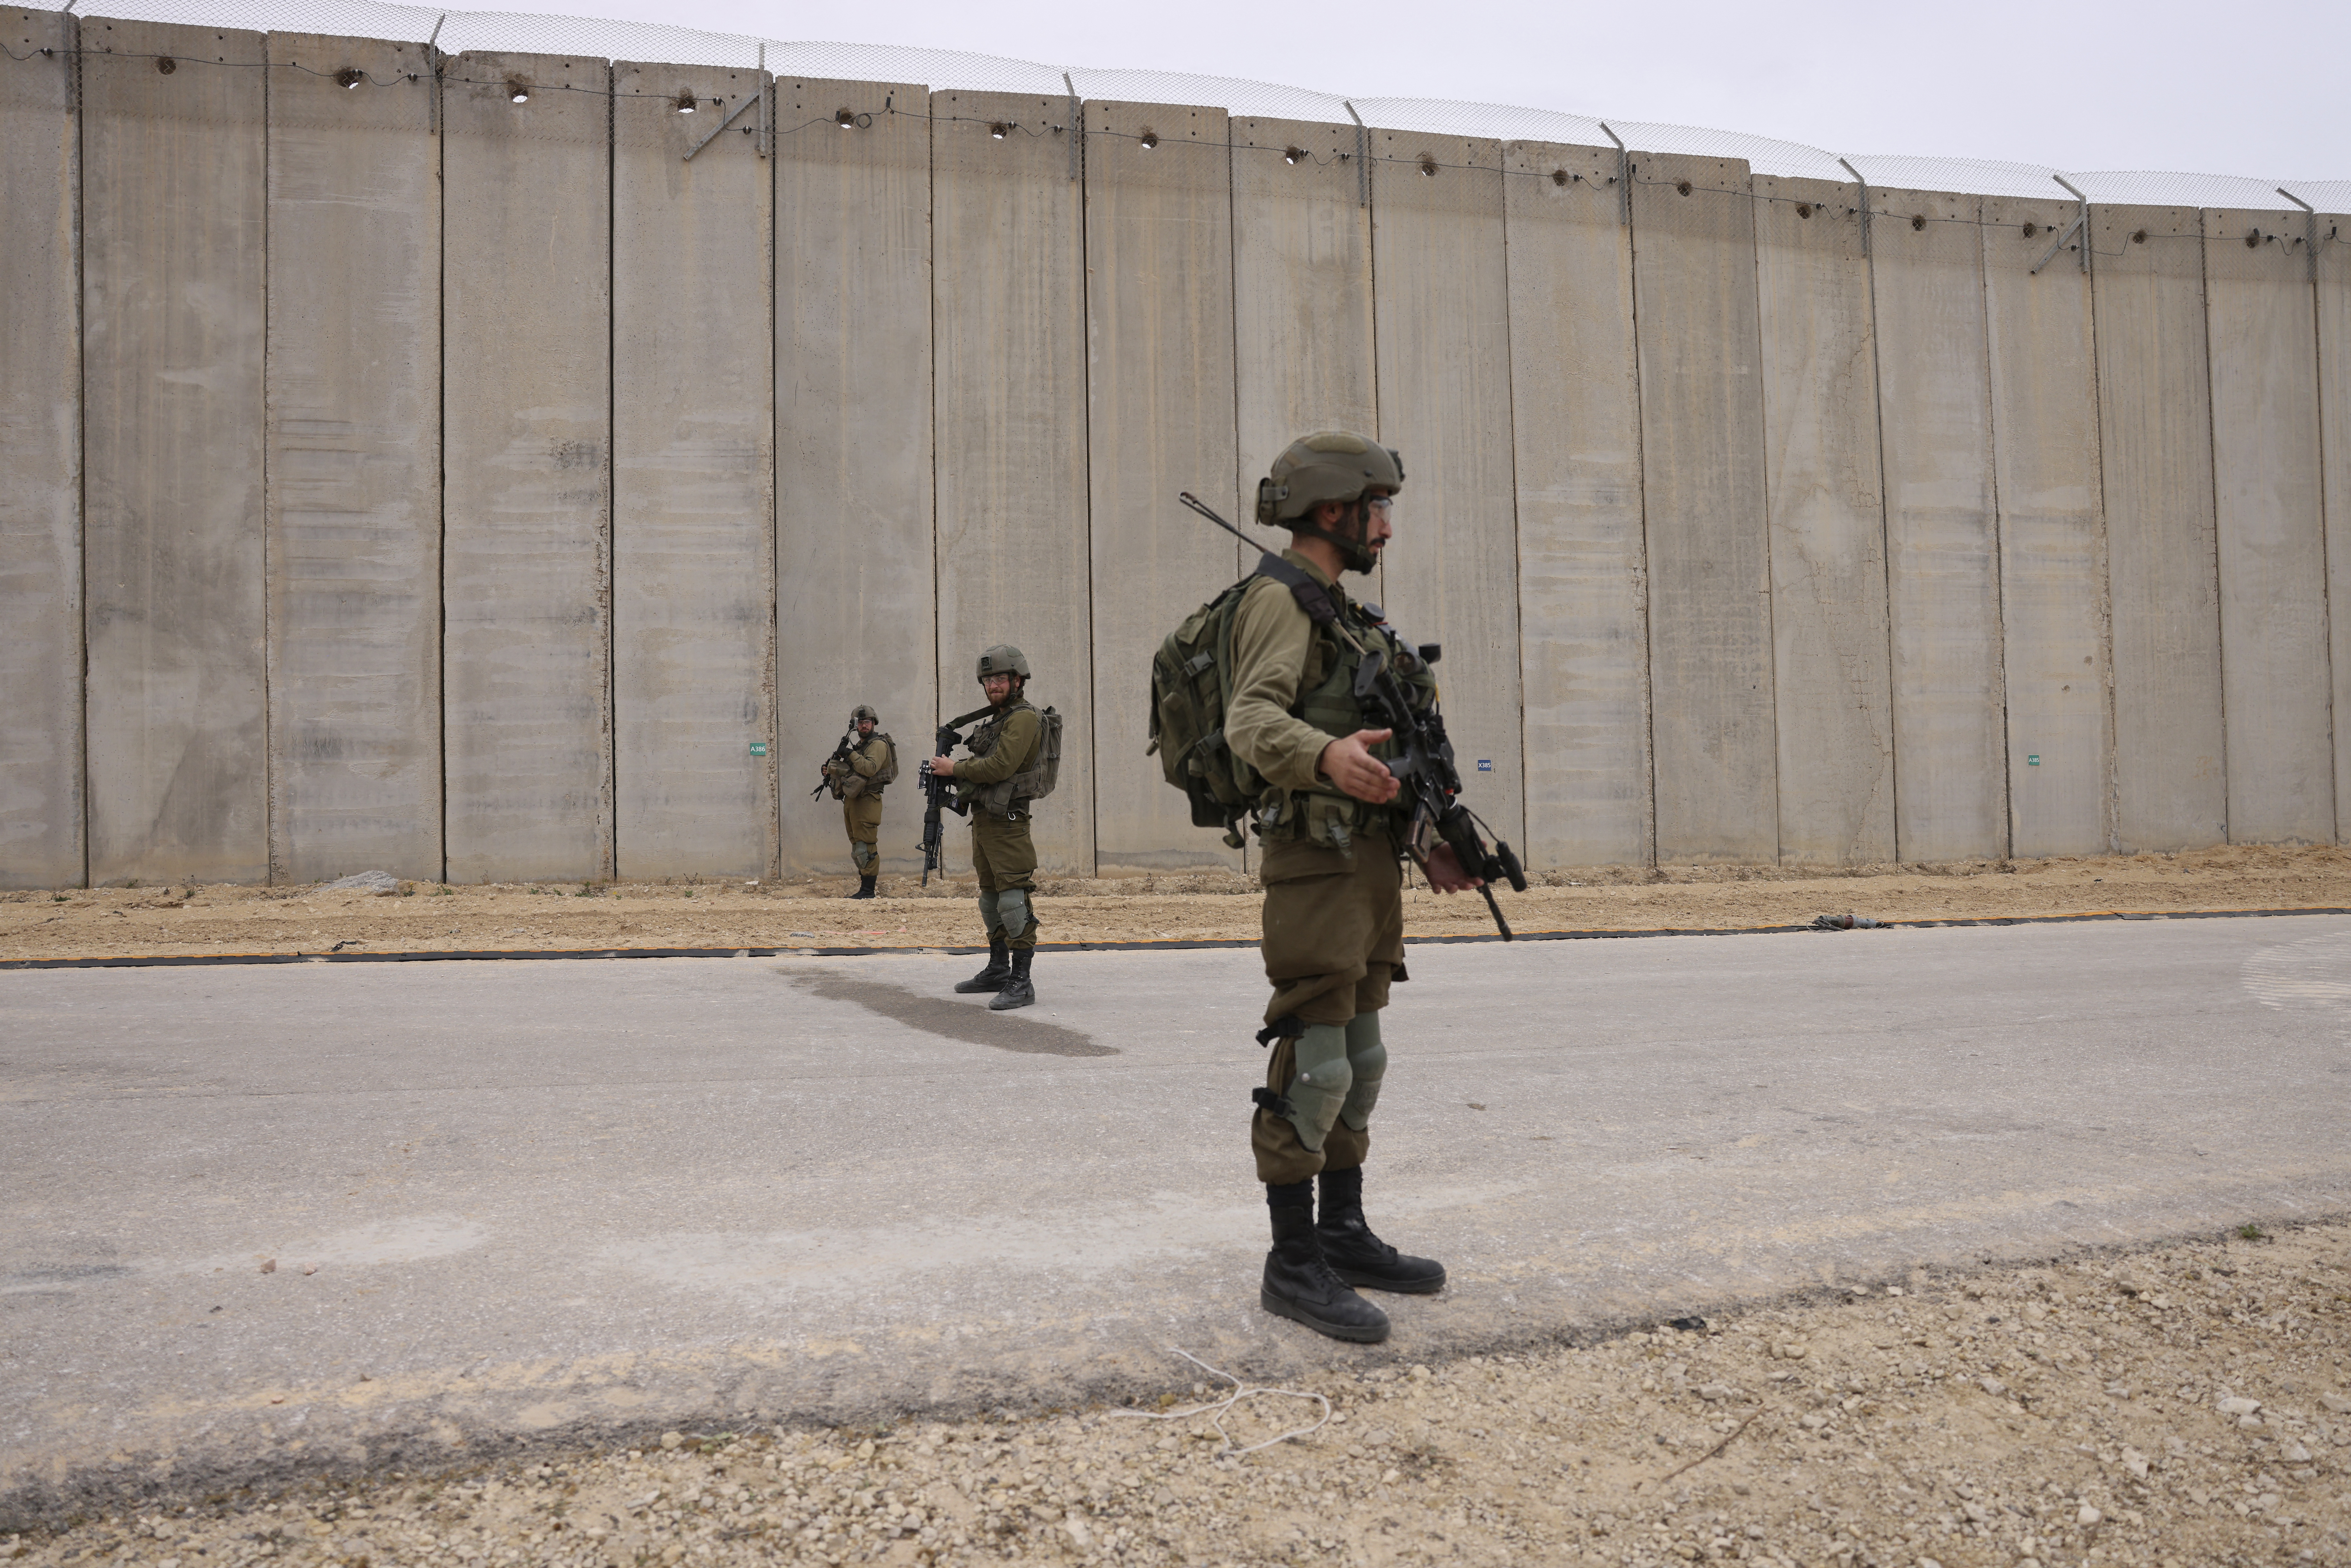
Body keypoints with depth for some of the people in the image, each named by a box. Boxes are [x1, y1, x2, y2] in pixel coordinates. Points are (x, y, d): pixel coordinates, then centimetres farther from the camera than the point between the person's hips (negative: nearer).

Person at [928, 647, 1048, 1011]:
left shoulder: (1024, 719, -12)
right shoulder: (997, 719, 18)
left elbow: (999, 767, -22)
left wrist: (954, 769, -10)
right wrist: (952, 771, 2)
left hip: (1007, 822, -10)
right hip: (983, 820, 10)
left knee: (1014, 899, -12)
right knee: (991, 898, 18)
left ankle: (1021, 982, -13)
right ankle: (998, 970, 30)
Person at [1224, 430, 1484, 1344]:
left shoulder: (1342, 611, 21)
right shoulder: (1281, 600, -10)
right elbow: (1253, 721, -26)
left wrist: (1429, 847, 19)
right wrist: (1324, 755, -46)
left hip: (1369, 861, 10)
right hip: (1318, 864, -10)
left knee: (1359, 1059, 13)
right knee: (1314, 1064, -9)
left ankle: (1344, 1236, 23)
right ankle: (1293, 1266, -3)